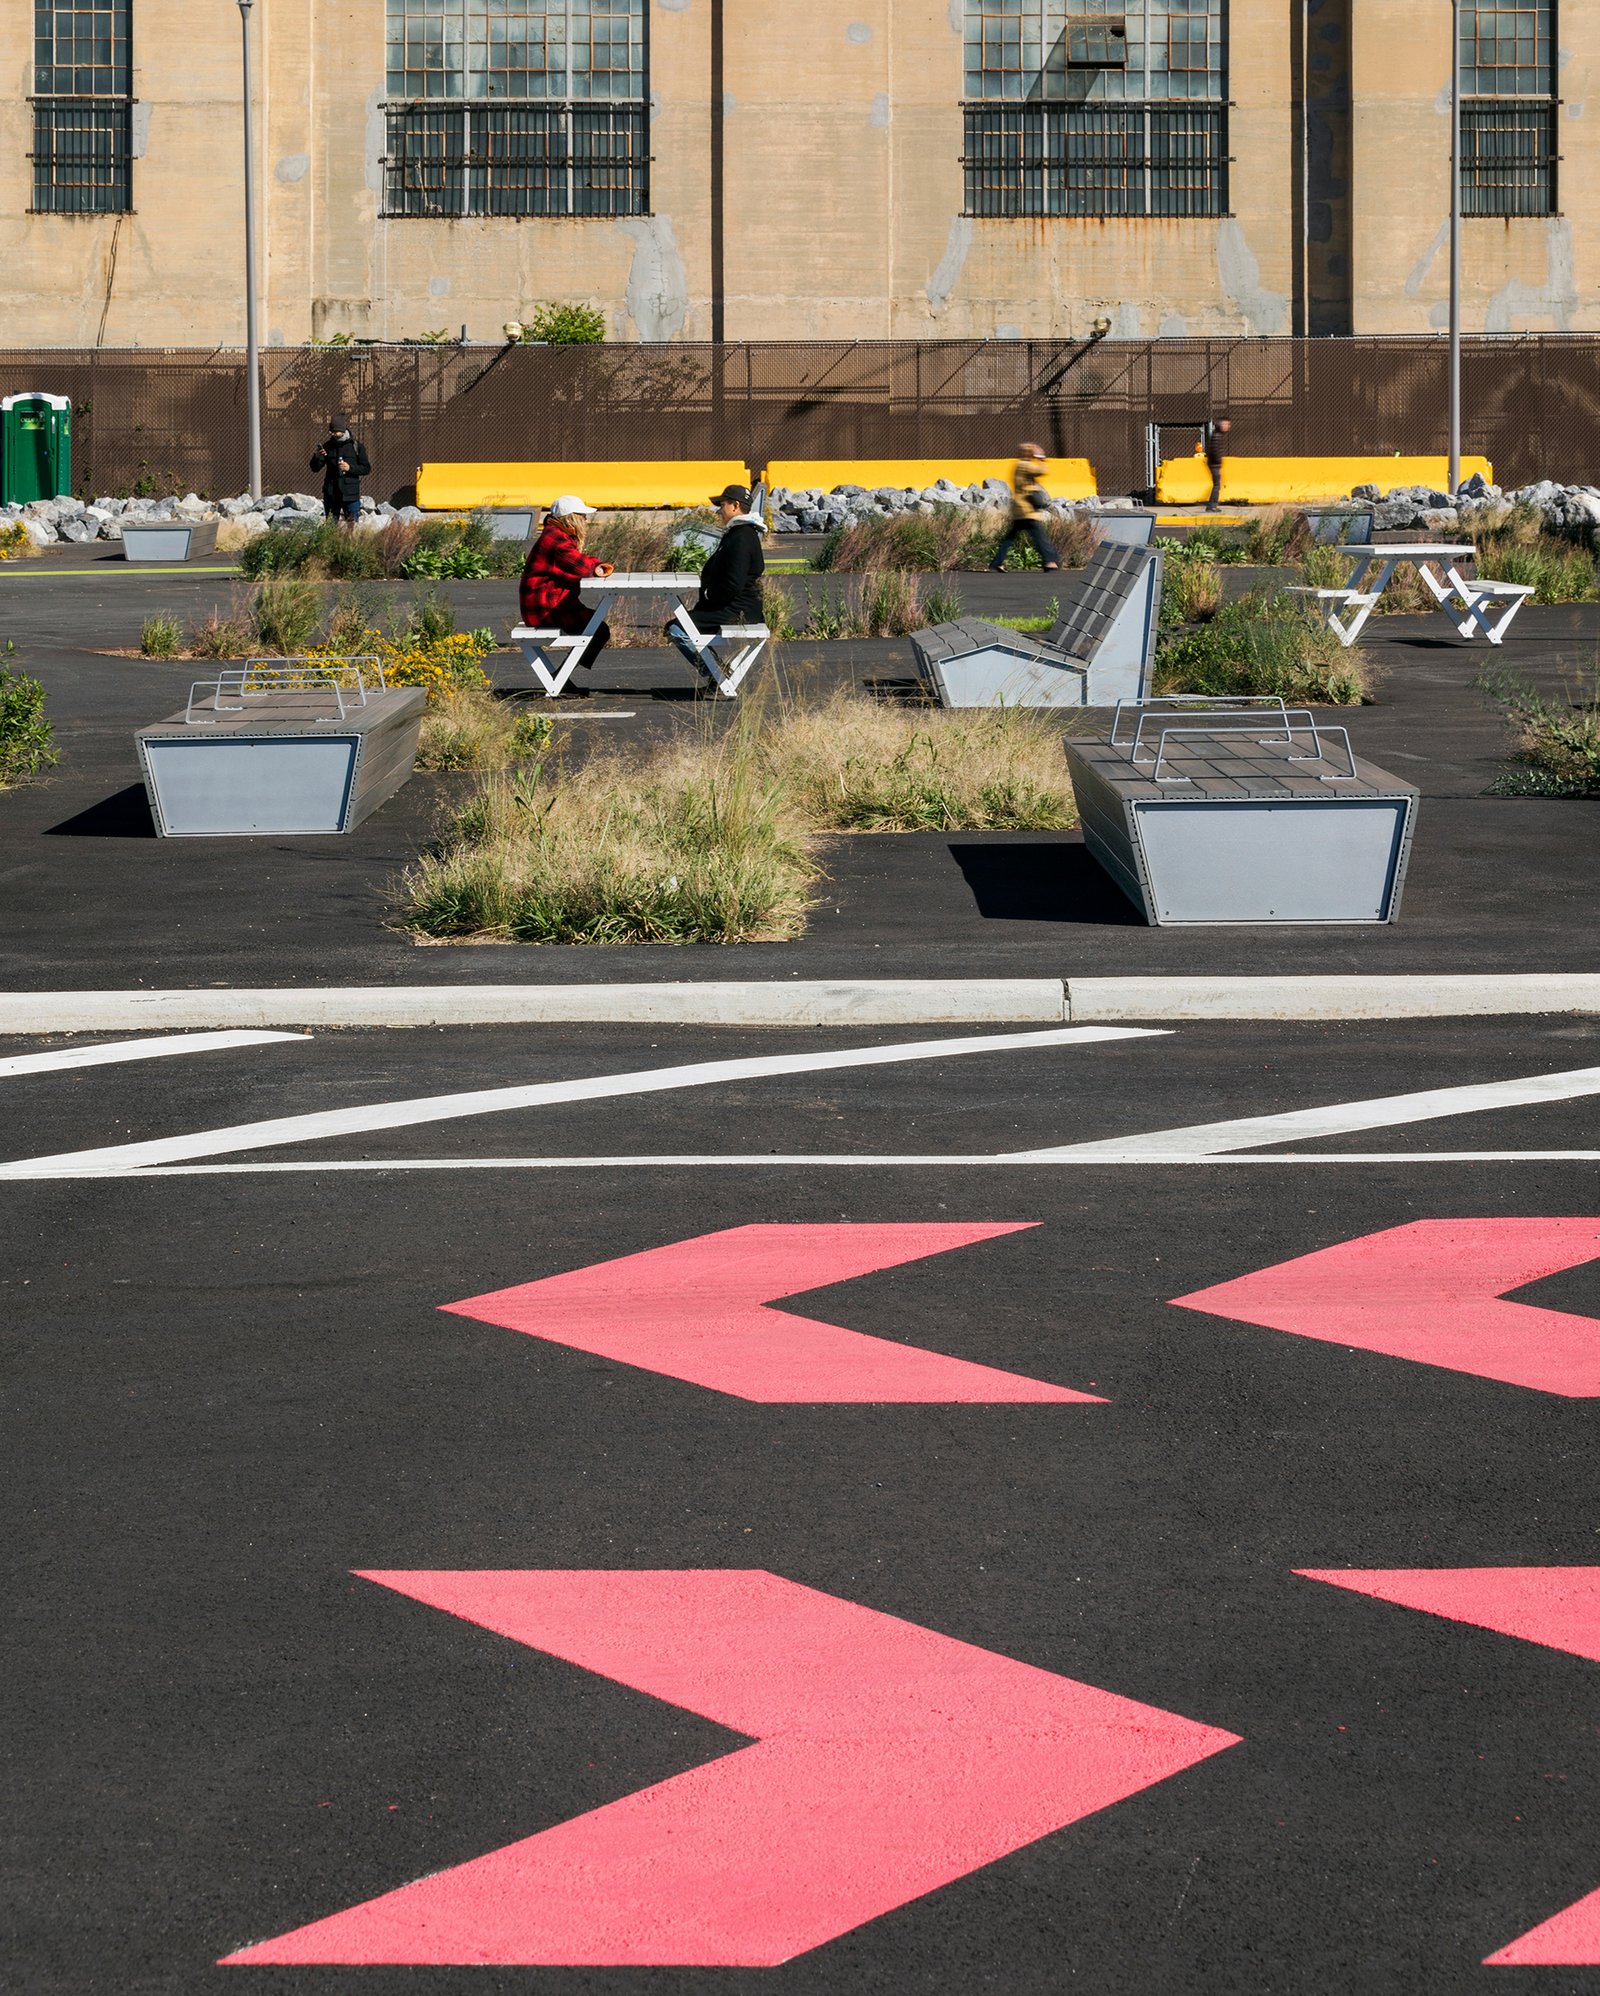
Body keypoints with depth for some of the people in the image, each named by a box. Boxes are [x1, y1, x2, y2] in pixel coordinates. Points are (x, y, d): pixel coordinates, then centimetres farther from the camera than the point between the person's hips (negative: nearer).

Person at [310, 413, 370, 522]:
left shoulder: (355, 445, -2)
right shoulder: (328, 446, 4)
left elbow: (366, 468, -1)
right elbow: (315, 468, 4)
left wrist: (350, 468, -17)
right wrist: (316, 457, -17)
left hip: (351, 493, -3)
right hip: (331, 494, 3)